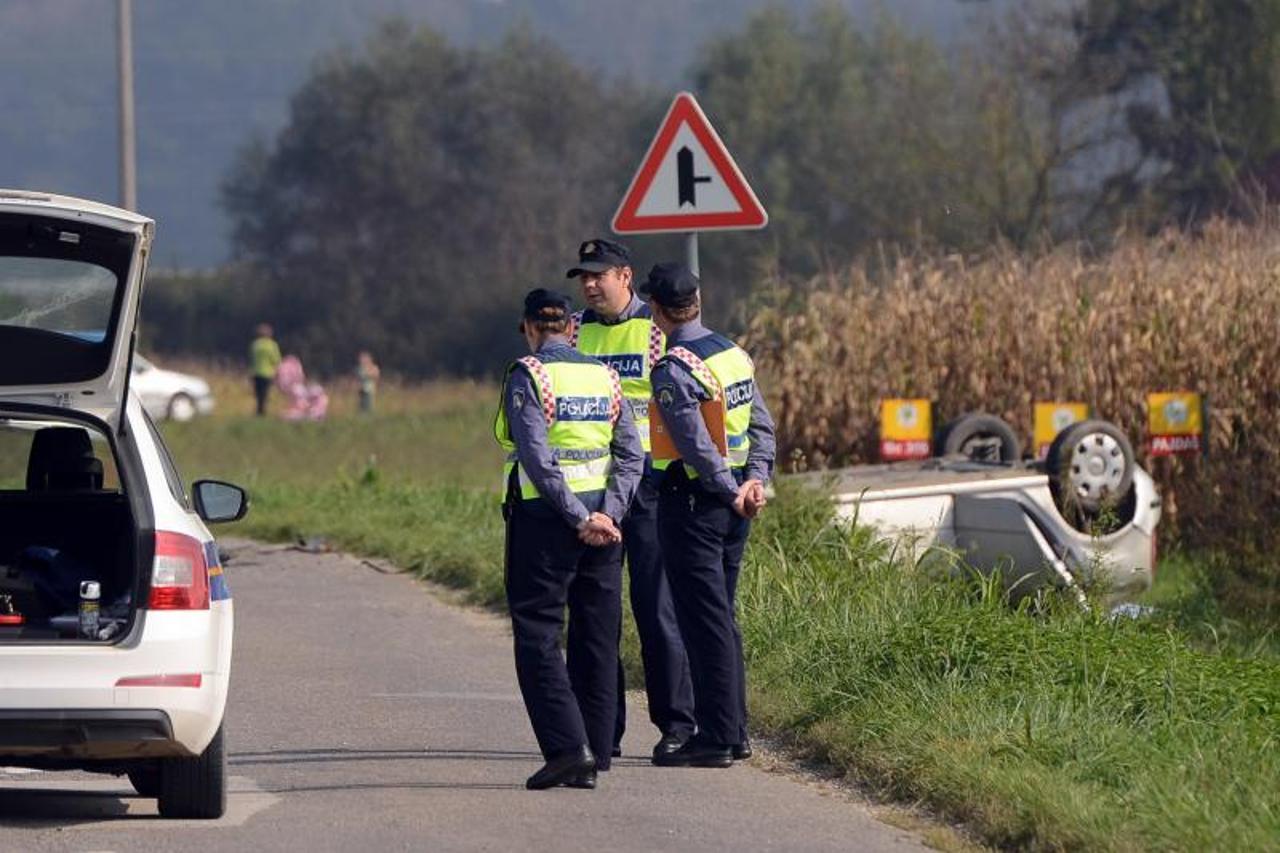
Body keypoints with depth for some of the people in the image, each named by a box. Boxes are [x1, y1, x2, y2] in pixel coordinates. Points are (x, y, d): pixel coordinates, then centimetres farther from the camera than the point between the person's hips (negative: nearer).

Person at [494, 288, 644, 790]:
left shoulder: (527, 376, -7)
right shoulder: (604, 377, 10)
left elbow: (537, 457, -17)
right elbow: (631, 456, 3)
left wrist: (579, 519, -15)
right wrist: (606, 515, -6)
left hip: (543, 516, -5)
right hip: (601, 526, 5)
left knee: (538, 636, -2)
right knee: (597, 641, 9)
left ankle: (568, 746, -15)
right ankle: (594, 758, 10)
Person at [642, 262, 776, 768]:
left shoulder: (672, 370, -17)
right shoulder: (734, 355, 9)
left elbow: (697, 444, -21)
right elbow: (761, 425, 10)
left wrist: (733, 494, -12)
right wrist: (756, 480, 2)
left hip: (692, 500, -8)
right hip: (732, 506, 8)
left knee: (704, 622, -5)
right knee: (721, 617, 16)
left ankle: (716, 738, -4)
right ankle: (734, 731, 19)